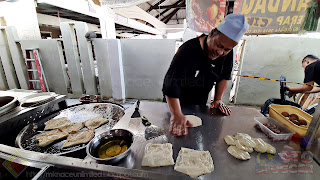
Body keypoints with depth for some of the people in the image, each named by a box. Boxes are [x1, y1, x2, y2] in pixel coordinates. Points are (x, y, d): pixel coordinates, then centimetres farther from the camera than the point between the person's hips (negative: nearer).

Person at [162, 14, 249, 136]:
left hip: (200, 103, 5)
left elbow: (224, 76, 1)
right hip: (178, 103, -4)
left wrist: (218, 100, -5)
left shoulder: (227, 53, -14)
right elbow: (171, 83, -37)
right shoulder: (188, 50, -33)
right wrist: (177, 115, -42)